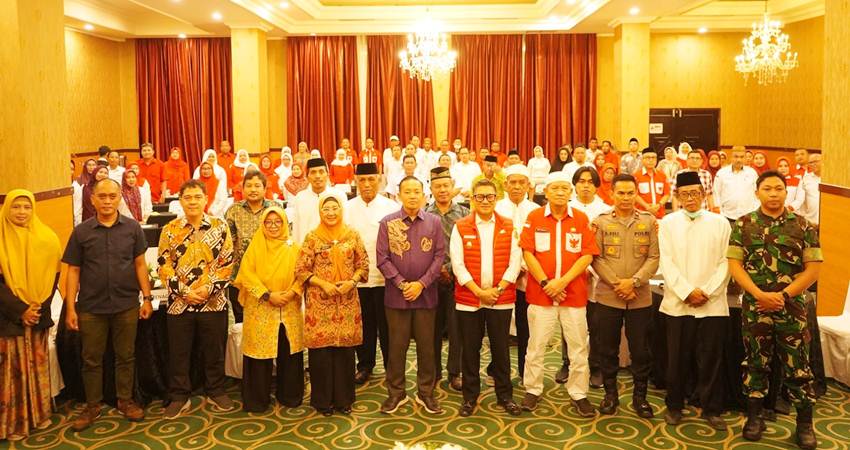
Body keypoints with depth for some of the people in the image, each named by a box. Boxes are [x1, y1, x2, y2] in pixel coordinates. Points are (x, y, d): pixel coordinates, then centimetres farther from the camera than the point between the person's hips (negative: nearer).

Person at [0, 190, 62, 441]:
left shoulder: (46, 238, 3)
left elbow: (53, 275, 3)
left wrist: (39, 307, -8)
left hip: (39, 314, 3)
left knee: (37, 365, 11)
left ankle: (39, 413, 22)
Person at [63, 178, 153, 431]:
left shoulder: (132, 228, 0)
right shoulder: (81, 232, -1)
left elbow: (140, 264, 4)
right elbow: (73, 271, 1)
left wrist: (147, 298, 0)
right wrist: (70, 308, -2)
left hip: (126, 305, 0)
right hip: (91, 307, 0)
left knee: (126, 356, 10)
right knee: (91, 359, 10)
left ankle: (125, 401, 26)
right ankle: (92, 406, 24)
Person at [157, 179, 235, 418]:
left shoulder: (220, 227, 0)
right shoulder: (170, 230, 2)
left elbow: (227, 263, -2)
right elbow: (164, 265, -2)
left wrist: (209, 287, -13)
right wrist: (183, 291, -11)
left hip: (213, 301, 0)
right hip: (179, 302, 1)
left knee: (214, 351, 10)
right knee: (178, 353, 8)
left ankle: (216, 392, 26)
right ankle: (179, 397, 21)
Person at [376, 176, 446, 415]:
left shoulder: (434, 222, 1)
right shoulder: (387, 223, -1)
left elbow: (440, 255, -1)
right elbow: (382, 258, -3)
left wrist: (421, 283, -10)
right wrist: (402, 284, -11)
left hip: (426, 294, 1)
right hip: (396, 294, -1)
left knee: (426, 345, 8)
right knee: (397, 345, 7)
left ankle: (426, 393, 22)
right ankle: (396, 392, 20)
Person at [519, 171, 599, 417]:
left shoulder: (581, 219, 2)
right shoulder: (534, 217, 1)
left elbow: (587, 256, -2)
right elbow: (528, 253, -2)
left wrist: (562, 281, -11)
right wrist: (545, 283, -10)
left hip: (574, 293, 1)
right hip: (540, 293, 0)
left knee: (578, 347, 6)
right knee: (536, 345, 6)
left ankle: (579, 394, 18)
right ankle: (532, 390, 21)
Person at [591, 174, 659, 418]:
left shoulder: (649, 221, 3)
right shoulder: (600, 221, 0)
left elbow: (654, 258, -3)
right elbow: (596, 258, -4)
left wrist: (634, 281, -15)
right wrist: (616, 284, -13)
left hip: (640, 298, 0)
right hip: (607, 297, 0)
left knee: (640, 350, 7)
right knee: (607, 349, 9)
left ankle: (640, 396, 22)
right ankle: (610, 393, 24)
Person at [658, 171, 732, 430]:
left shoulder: (720, 223, 6)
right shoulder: (668, 223, 4)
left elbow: (725, 263, 1)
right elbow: (667, 263, -2)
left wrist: (707, 292, -10)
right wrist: (688, 291, -12)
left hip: (713, 304, 0)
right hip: (677, 303, 0)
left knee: (711, 359, 4)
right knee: (677, 358, 6)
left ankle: (711, 409, 17)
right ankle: (674, 406, 20)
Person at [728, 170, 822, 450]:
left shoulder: (803, 226, 2)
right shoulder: (744, 224, 2)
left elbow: (813, 268, -1)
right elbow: (734, 264, -3)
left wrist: (783, 295, -11)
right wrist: (760, 294, -14)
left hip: (792, 308, 0)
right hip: (754, 307, 1)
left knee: (797, 367, 4)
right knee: (756, 363, 10)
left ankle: (805, 424, 16)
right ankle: (754, 416, 22)